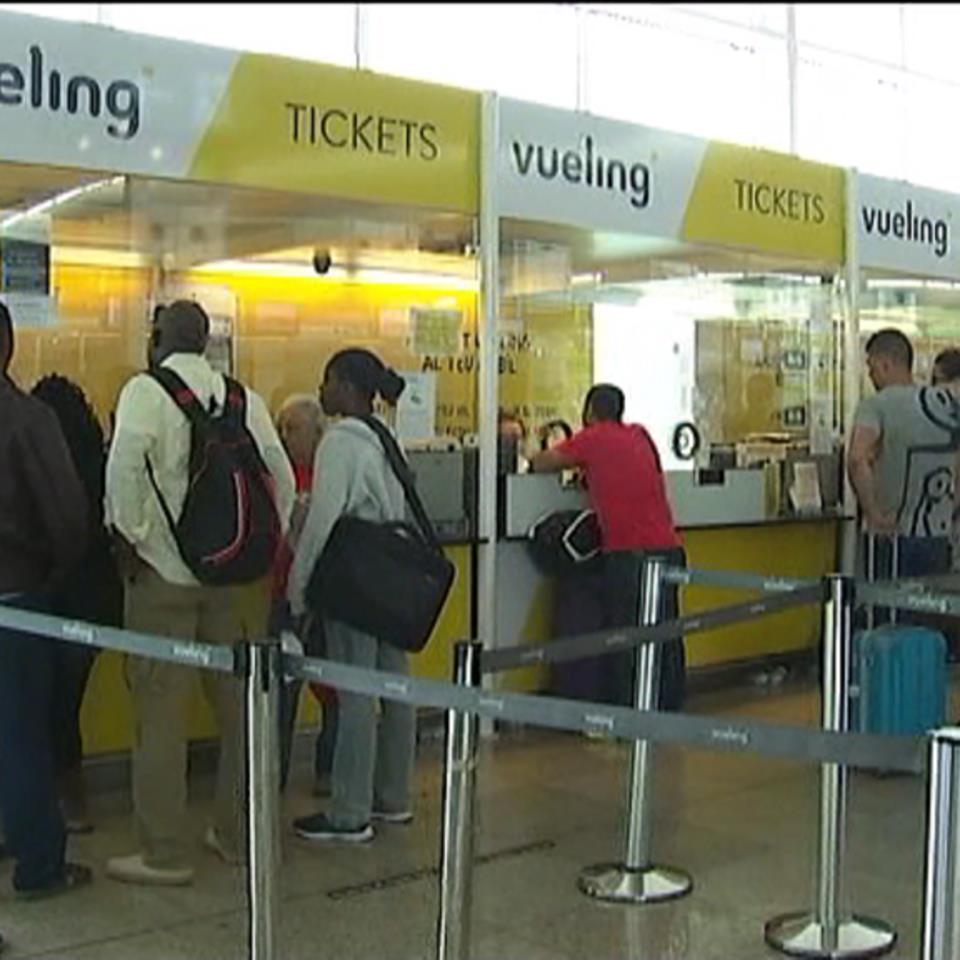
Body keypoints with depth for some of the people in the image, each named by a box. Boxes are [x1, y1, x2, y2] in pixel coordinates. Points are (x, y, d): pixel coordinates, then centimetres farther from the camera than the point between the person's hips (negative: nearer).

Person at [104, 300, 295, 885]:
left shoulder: (146, 390, -5)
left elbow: (126, 463, -22)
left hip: (164, 572, -4)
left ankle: (165, 854, 8)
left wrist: (130, 535, -11)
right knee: (240, 705, 13)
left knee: (161, 713, 2)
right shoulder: (243, 398, 7)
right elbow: (282, 476, 5)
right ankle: (238, 836, 24)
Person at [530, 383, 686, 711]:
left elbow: (541, 464, 6)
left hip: (629, 552, -6)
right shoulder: (640, 436, 15)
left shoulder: (592, 439, -1)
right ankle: (669, 710, 18)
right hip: (668, 548, 6)